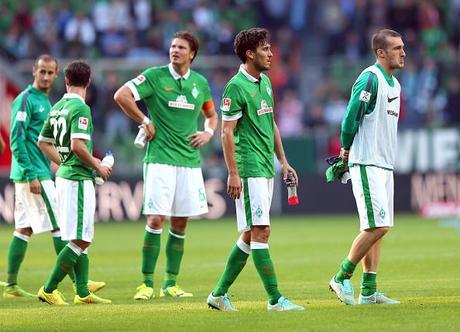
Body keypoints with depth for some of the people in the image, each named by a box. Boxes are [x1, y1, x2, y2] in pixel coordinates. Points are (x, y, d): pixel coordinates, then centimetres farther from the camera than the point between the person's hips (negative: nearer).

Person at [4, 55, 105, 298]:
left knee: (24, 228, 8)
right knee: (59, 227, -9)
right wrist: (31, 175, -20)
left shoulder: (45, 101, 17)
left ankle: (11, 285, 10)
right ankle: (78, 282, -9)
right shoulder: (26, 100, -11)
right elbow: (16, 139, -17)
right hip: (33, 173, -9)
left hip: (39, 173, 9)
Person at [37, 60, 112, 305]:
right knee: (81, 240, -5)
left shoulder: (57, 108, 11)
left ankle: (83, 293, 13)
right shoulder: (80, 108, -14)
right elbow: (78, 145, -24)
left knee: (81, 240, 13)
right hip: (78, 179, -9)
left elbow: (43, 142, 19)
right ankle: (49, 290, -5)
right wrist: (97, 166, -10)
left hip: (64, 175, 9)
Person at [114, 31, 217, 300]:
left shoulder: (200, 83, 11)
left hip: (190, 161, 5)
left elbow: (211, 114, 26)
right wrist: (145, 121, -7)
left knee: (180, 224, 6)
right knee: (156, 219, -11)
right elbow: (121, 95, -10)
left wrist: (209, 132, 6)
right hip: (160, 159, -5)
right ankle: (147, 283, -5)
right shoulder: (155, 76, -3)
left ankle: (171, 284, 13)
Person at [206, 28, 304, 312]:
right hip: (249, 169, -9)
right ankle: (275, 299, -10)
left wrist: (283, 161, 20)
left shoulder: (265, 82, 15)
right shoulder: (236, 87, -11)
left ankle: (220, 293, 16)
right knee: (261, 231, -10)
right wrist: (233, 173, -17)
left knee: (250, 235, 10)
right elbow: (227, 132, -13)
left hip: (266, 168, 9)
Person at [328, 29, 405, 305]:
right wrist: (347, 150, -3)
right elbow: (351, 119, -17)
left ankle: (368, 291, 9)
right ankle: (342, 279, -2)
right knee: (377, 225, -13)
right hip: (366, 165, -9)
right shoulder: (370, 79, -14)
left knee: (377, 227, 7)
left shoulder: (394, 83, 16)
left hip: (385, 164, 9)